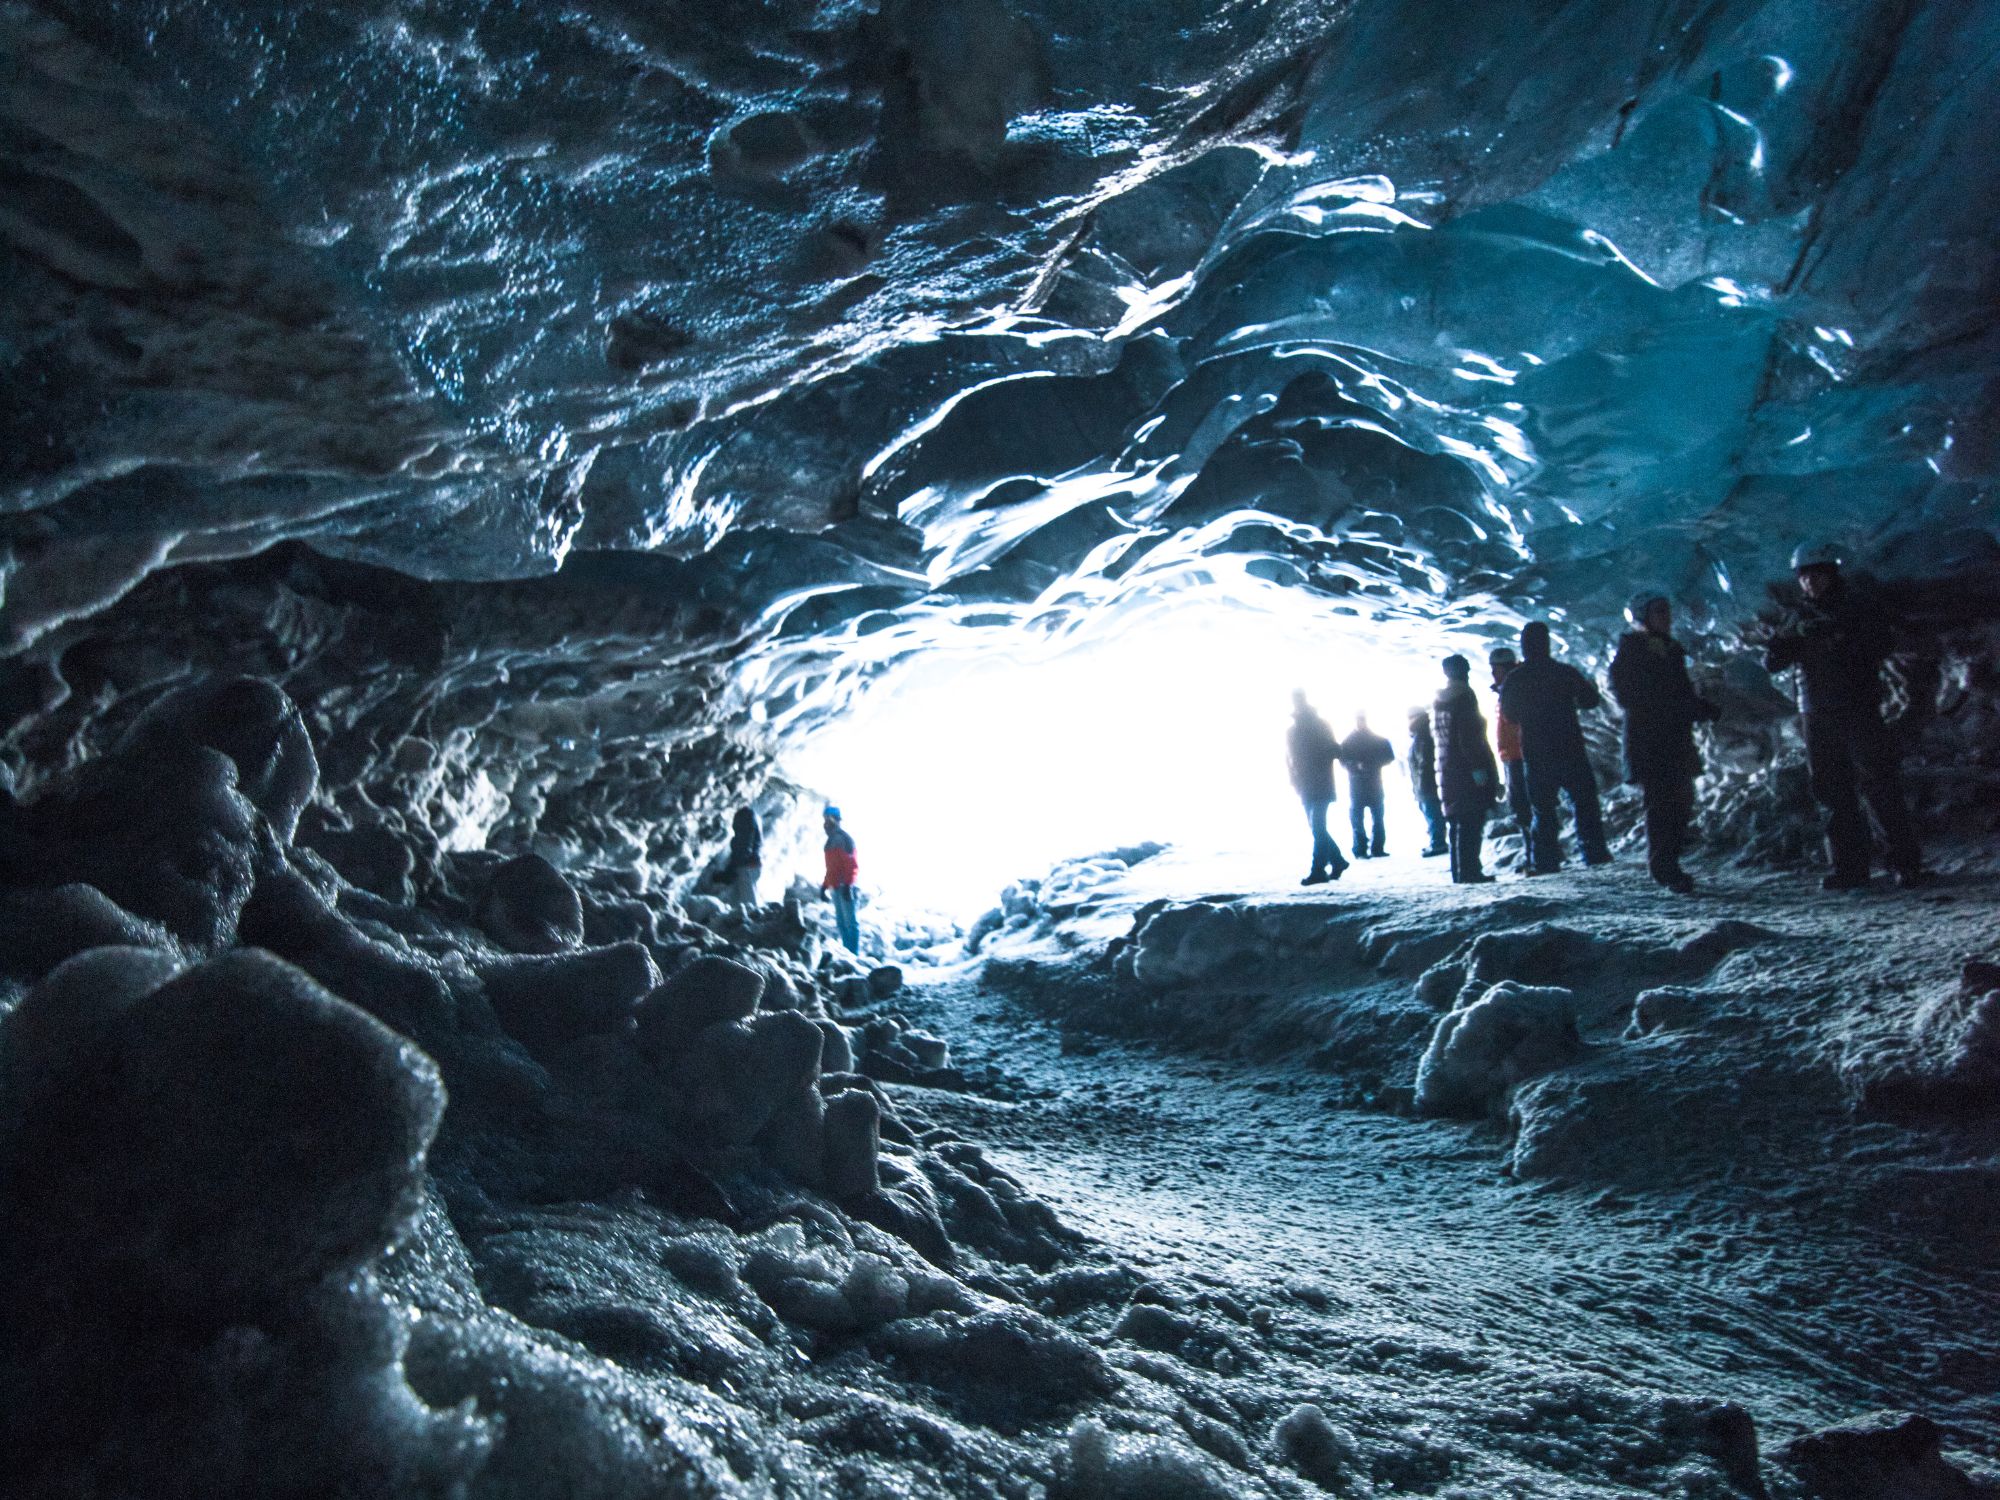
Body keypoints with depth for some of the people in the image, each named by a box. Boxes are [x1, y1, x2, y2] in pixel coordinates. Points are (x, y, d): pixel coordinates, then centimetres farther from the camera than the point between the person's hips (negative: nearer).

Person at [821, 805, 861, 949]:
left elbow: (852, 864, -16)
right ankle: (848, 951, 14)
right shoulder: (832, 839, 20)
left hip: (844, 887, -9)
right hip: (836, 887, 9)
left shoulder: (843, 838, -9)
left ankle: (854, 952, -9)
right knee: (841, 922, 10)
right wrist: (825, 885, 23)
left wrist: (847, 885, -21)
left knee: (850, 921, -8)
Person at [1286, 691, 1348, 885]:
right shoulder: (1292, 730, 12)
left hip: (1320, 785, -6)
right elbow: (1290, 758, 16)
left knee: (1317, 827, -13)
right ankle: (1337, 861, 22)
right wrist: (1295, 780, 3)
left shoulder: (1321, 725, -3)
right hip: (1305, 787, 6)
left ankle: (1318, 870, -14)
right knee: (1316, 827, 9)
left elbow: (1333, 750, -10)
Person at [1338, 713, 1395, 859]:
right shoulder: (1348, 741, 4)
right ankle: (1360, 849, -1)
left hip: (1375, 782, 2)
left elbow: (1389, 756, 5)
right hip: (1356, 783, -1)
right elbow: (1343, 760, -3)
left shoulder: (1377, 739, 8)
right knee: (1357, 817, -4)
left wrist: (1374, 764, -11)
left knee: (1377, 816, 0)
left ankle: (1377, 848, 5)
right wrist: (1356, 766, -21)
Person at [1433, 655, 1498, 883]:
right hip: (1468, 771, -8)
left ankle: (1461, 872, 13)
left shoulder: (1438, 702, 15)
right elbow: (1469, 736, -18)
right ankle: (1469, 871, -11)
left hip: (1447, 771, 8)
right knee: (1471, 822, -8)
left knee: (1457, 824, 11)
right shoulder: (1464, 696, -9)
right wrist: (1478, 767, -19)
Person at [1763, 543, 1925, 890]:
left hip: (1859, 710, -3)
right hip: (1818, 716, 4)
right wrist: (1797, 634, -14)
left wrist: (1839, 634, -22)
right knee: (1833, 792, 2)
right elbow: (1772, 661, 3)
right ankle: (1850, 868, 6)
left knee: (1879, 785, -7)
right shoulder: (1798, 617, 13)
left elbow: (1880, 645, -10)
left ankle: (1907, 863, -2)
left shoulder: (1854, 606, 4)